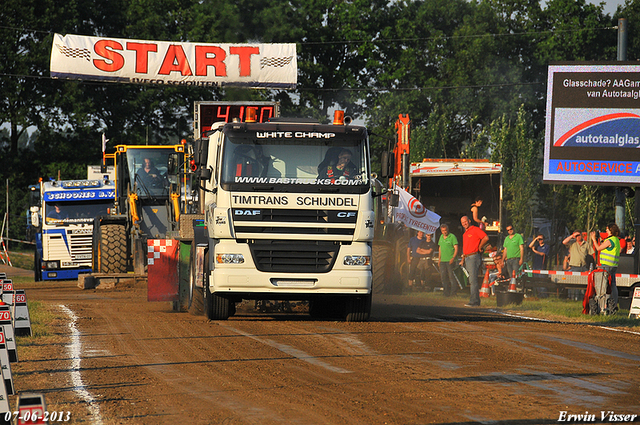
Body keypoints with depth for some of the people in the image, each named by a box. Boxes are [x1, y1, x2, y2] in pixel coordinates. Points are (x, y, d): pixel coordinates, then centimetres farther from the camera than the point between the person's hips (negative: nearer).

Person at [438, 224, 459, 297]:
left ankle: (453, 291, -2)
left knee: (451, 277, -7)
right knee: (443, 277, 6)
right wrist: (439, 258, 16)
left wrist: (453, 258, -19)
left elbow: (456, 248, -9)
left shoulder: (452, 237, -6)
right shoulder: (441, 237, 14)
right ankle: (446, 291, 14)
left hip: (450, 260, -7)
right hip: (443, 260, 7)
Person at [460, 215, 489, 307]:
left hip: (474, 257, -10)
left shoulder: (475, 230, -5)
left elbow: (486, 238, -16)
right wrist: (463, 260, 22)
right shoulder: (465, 234, 22)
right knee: (471, 281, 10)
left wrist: (479, 247, -8)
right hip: (467, 258, 10)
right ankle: (476, 300, 14)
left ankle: (473, 301, -18)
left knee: (473, 280, -14)